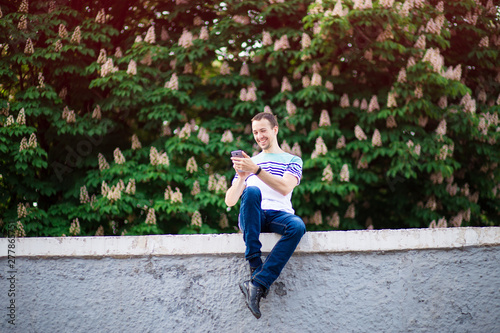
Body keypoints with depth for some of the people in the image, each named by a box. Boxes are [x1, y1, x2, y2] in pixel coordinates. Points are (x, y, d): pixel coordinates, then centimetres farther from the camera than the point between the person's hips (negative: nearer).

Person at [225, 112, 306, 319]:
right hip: (251, 217, 1)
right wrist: (242, 176, -4)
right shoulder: (250, 162, 27)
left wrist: (257, 170, -17)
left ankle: (258, 283, -40)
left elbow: (285, 188, -6)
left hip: (278, 216, -1)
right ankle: (256, 268, -39)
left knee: (297, 226, -36)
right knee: (252, 191, -34)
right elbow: (230, 201, 15)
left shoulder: (292, 160, 18)